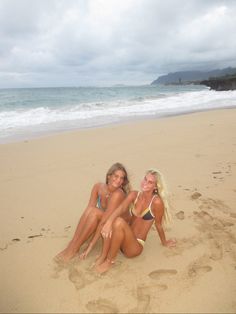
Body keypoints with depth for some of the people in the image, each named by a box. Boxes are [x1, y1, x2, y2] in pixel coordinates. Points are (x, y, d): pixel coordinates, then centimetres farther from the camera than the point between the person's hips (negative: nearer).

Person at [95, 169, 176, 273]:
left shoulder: (156, 202, -16)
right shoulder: (134, 194, -2)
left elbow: (158, 224, -1)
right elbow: (121, 208, -19)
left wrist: (164, 243, 13)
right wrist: (109, 221, -38)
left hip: (136, 246, -4)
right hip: (124, 240, 4)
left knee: (119, 222, -31)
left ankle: (110, 260, -12)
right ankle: (103, 255, -13)